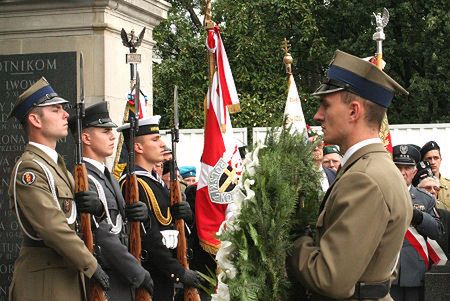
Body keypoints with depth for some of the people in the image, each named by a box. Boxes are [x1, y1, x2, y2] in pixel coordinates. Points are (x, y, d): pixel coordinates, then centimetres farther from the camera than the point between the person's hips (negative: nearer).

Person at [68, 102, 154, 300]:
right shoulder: (86, 181, -16)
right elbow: (106, 238, -20)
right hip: (104, 284, -9)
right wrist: (141, 276, -14)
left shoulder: (107, 176, 15)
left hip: (121, 281, 9)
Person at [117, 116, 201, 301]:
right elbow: (148, 237, -22)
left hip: (163, 273, 10)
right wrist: (180, 272, -19)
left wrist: (183, 213, -4)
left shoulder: (153, 181, 15)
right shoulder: (134, 184, -17)